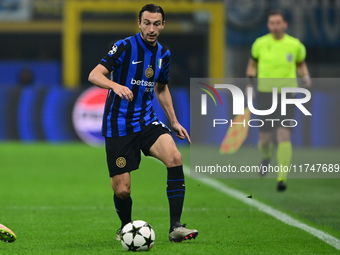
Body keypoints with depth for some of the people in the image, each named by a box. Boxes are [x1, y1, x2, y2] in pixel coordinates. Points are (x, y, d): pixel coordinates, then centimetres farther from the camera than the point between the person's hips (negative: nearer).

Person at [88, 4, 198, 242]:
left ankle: (175, 227, -21)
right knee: (122, 190, -6)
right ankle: (126, 228, 27)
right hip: (118, 125, -4)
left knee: (175, 157, -24)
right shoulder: (125, 47, -10)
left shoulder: (163, 54, 8)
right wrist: (116, 85, -37)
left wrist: (174, 121, 18)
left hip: (146, 121, 4)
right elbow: (94, 75, -18)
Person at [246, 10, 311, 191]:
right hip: (264, 95, 1)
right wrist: (250, 85, 6)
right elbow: (253, 63, 16)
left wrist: (306, 78, -4)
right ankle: (267, 156, 41)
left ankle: (282, 178, -10)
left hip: (287, 95, -1)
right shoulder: (260, 43, -1)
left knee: (284, 136, -16)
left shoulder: (295, 45, -3)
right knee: (265, 139, 3)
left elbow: (301, 63, 15)